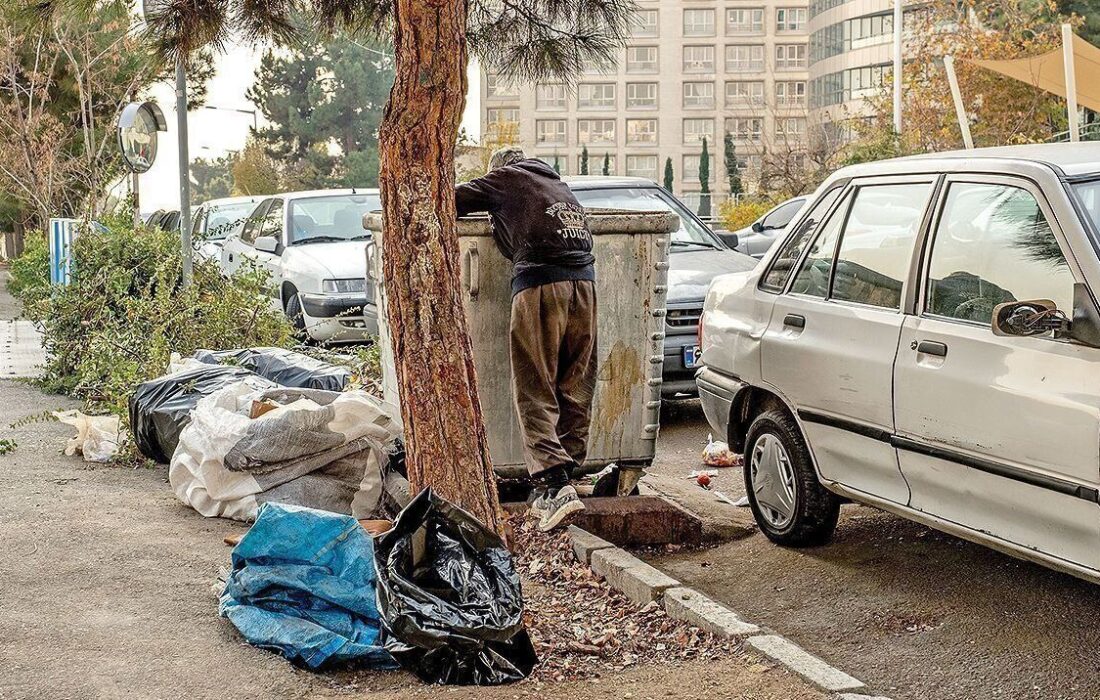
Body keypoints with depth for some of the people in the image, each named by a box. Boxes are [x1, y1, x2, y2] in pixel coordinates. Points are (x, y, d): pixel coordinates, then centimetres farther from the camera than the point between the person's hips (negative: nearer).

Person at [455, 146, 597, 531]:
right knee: (575, 391, 9)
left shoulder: (505, 178, 15)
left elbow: (454, 200, 15)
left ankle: (553, 483, -18)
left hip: (540, 283, -6)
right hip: (584, 282, 6)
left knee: (535, 394, -6)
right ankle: (565, 473, 13)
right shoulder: (557, 182, 32)